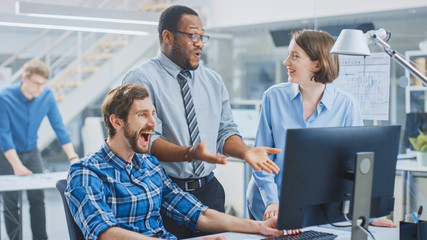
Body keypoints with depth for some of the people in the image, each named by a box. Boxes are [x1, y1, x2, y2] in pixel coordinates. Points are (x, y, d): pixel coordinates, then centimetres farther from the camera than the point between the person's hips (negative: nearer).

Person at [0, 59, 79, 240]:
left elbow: (59, 127, -8)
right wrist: (17, 165, -26)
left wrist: (73, 158, -16)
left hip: (32, 152, 3)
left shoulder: (47, 96, -11)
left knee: (37, 199, -1)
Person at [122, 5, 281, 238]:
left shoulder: (213, 81, 13)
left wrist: (245, 152, -11)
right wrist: (189, 153, -31)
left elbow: (225, 131, 10)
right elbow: (147, 140, -16)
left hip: (209, 190, 5)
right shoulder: (141, 79, -7)